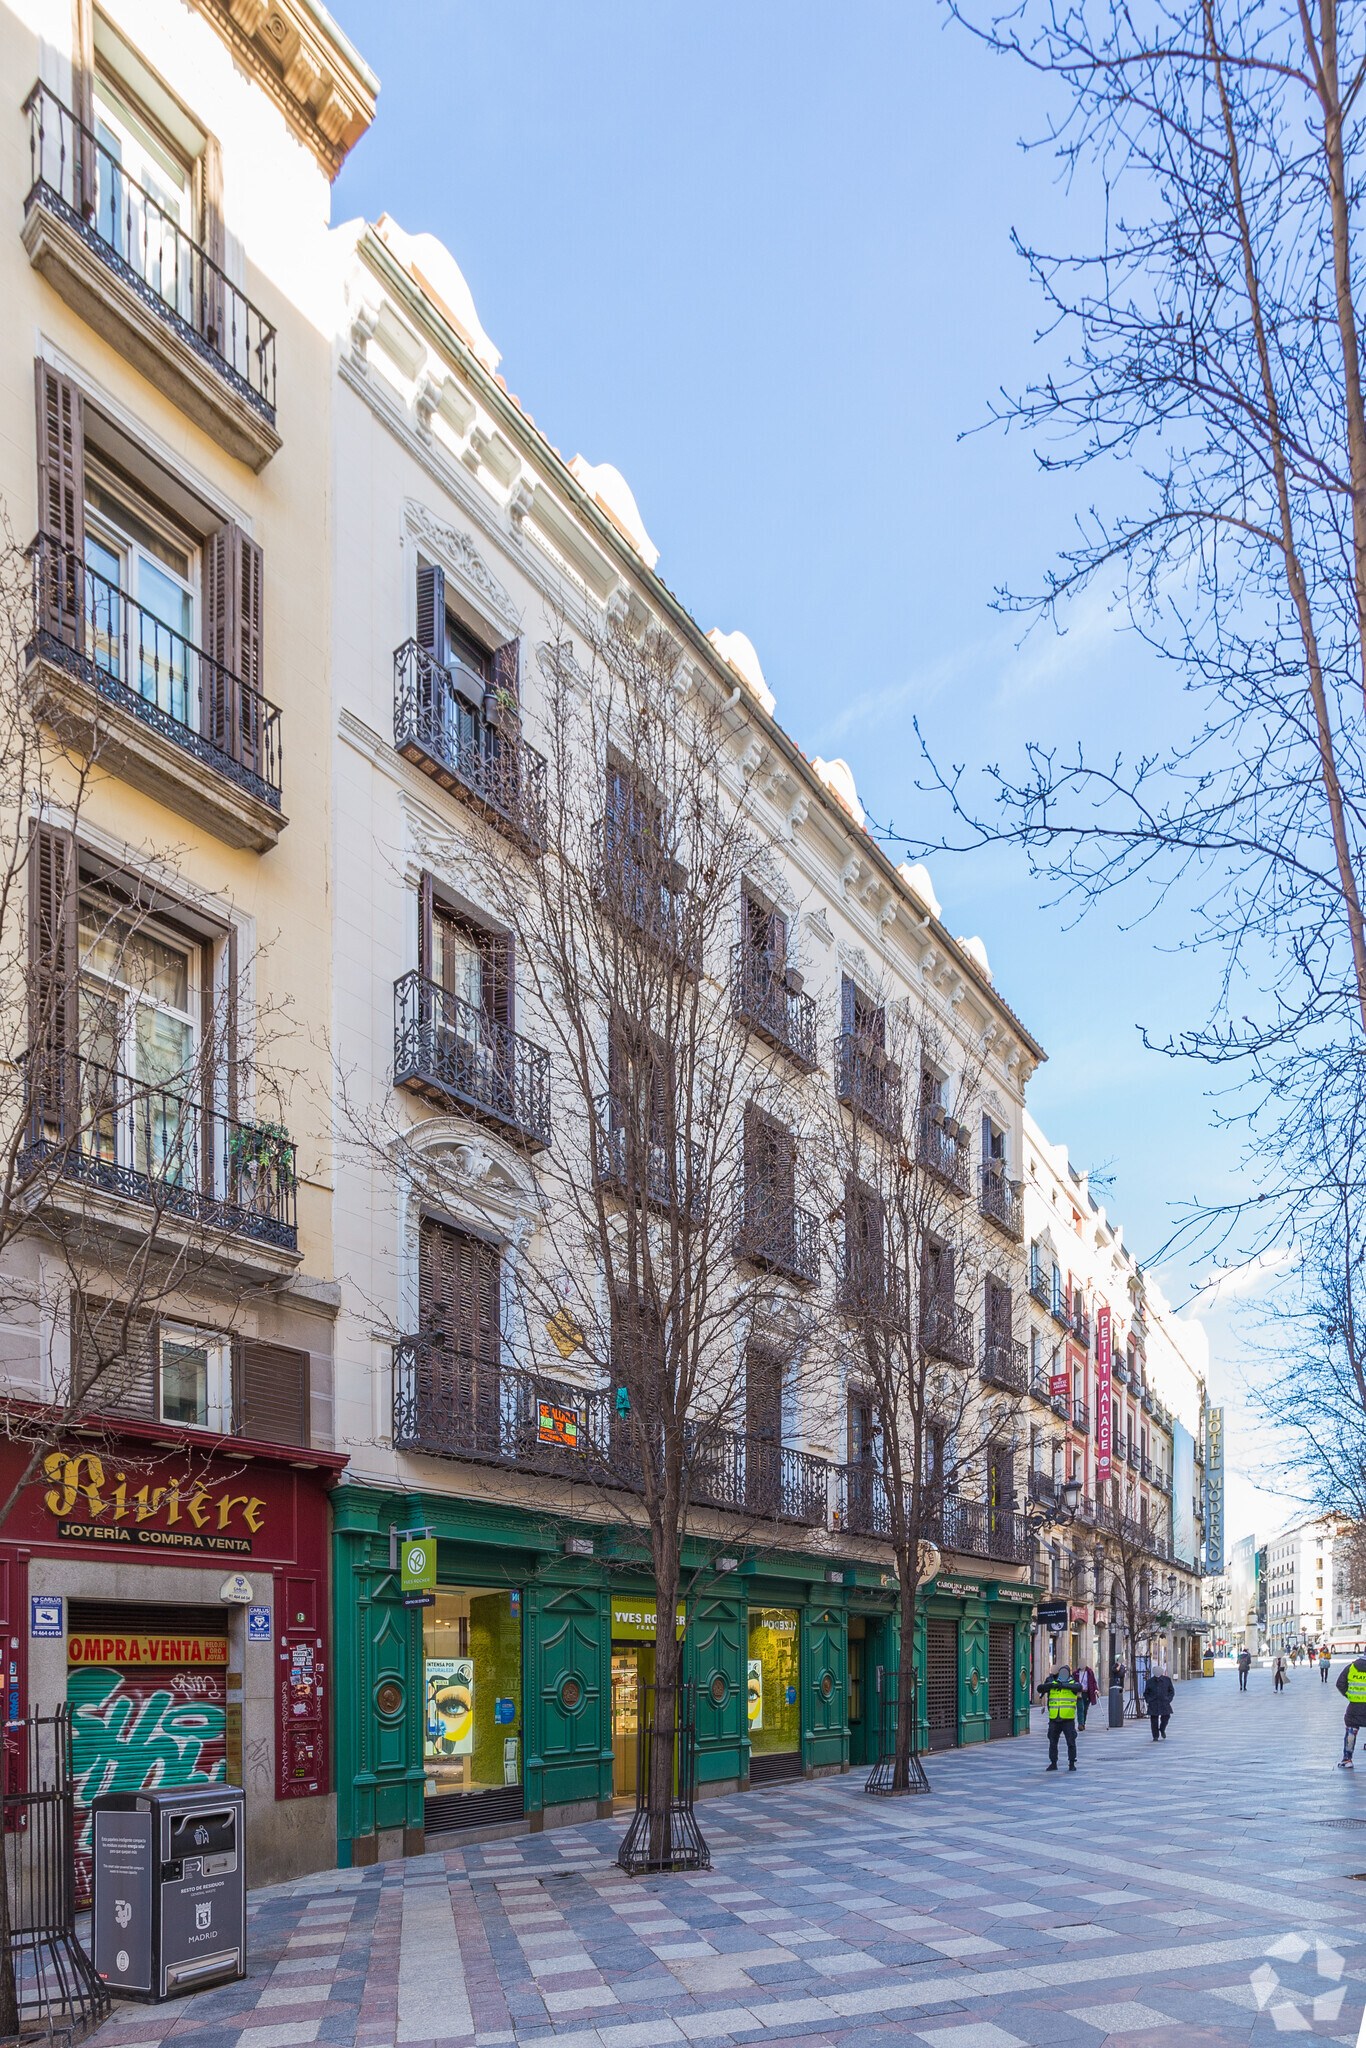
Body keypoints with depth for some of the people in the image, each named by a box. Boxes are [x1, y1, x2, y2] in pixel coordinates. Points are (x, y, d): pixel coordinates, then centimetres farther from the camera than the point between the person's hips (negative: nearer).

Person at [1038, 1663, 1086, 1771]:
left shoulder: (1073, 1683, 4)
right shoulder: (1052, 1684, 11)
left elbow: (1078, 1687, -18)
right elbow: (1040, 1688, 1)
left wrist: (1063, 1685, -26)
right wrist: (1050, 1684, -17)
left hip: (1068, 1719, -2)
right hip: (1054, 1720, 2)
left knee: (1071, 1742, -2)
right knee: (1053, 1743, 8)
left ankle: (1072, 1763, 9)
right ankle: (1053, 1763, 18)